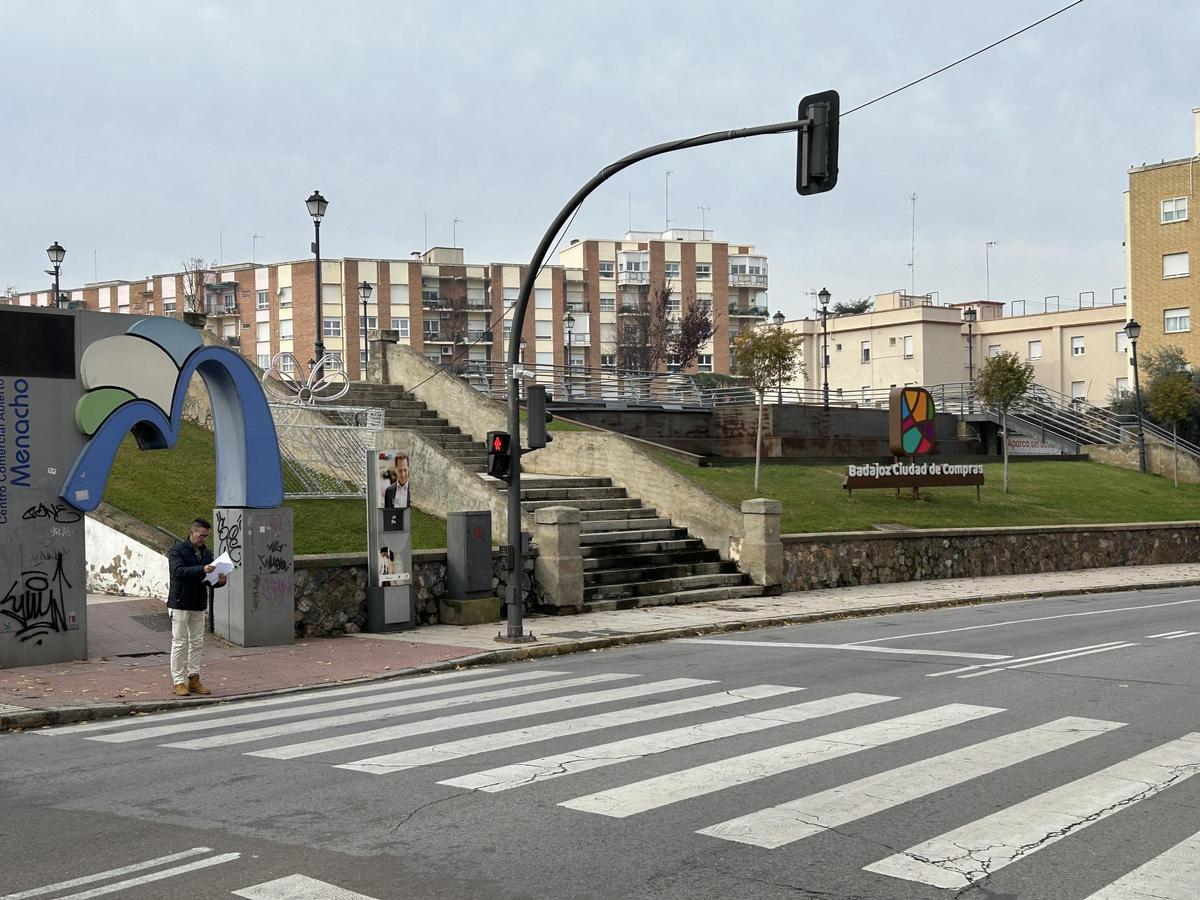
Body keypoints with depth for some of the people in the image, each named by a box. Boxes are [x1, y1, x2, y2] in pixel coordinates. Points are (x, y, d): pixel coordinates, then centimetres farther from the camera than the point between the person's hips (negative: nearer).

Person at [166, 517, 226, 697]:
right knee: (179, 643, -2)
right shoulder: (177, 551, -9)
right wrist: (201, 570, -36)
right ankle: (179, 681, 3)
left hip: (199, 605, 6)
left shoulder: (206, 553, 10)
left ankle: (194, 679, 17)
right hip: (180, 604, -6)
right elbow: (179, 571, -26)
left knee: (197, 643, 9)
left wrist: (219, 581, -9)